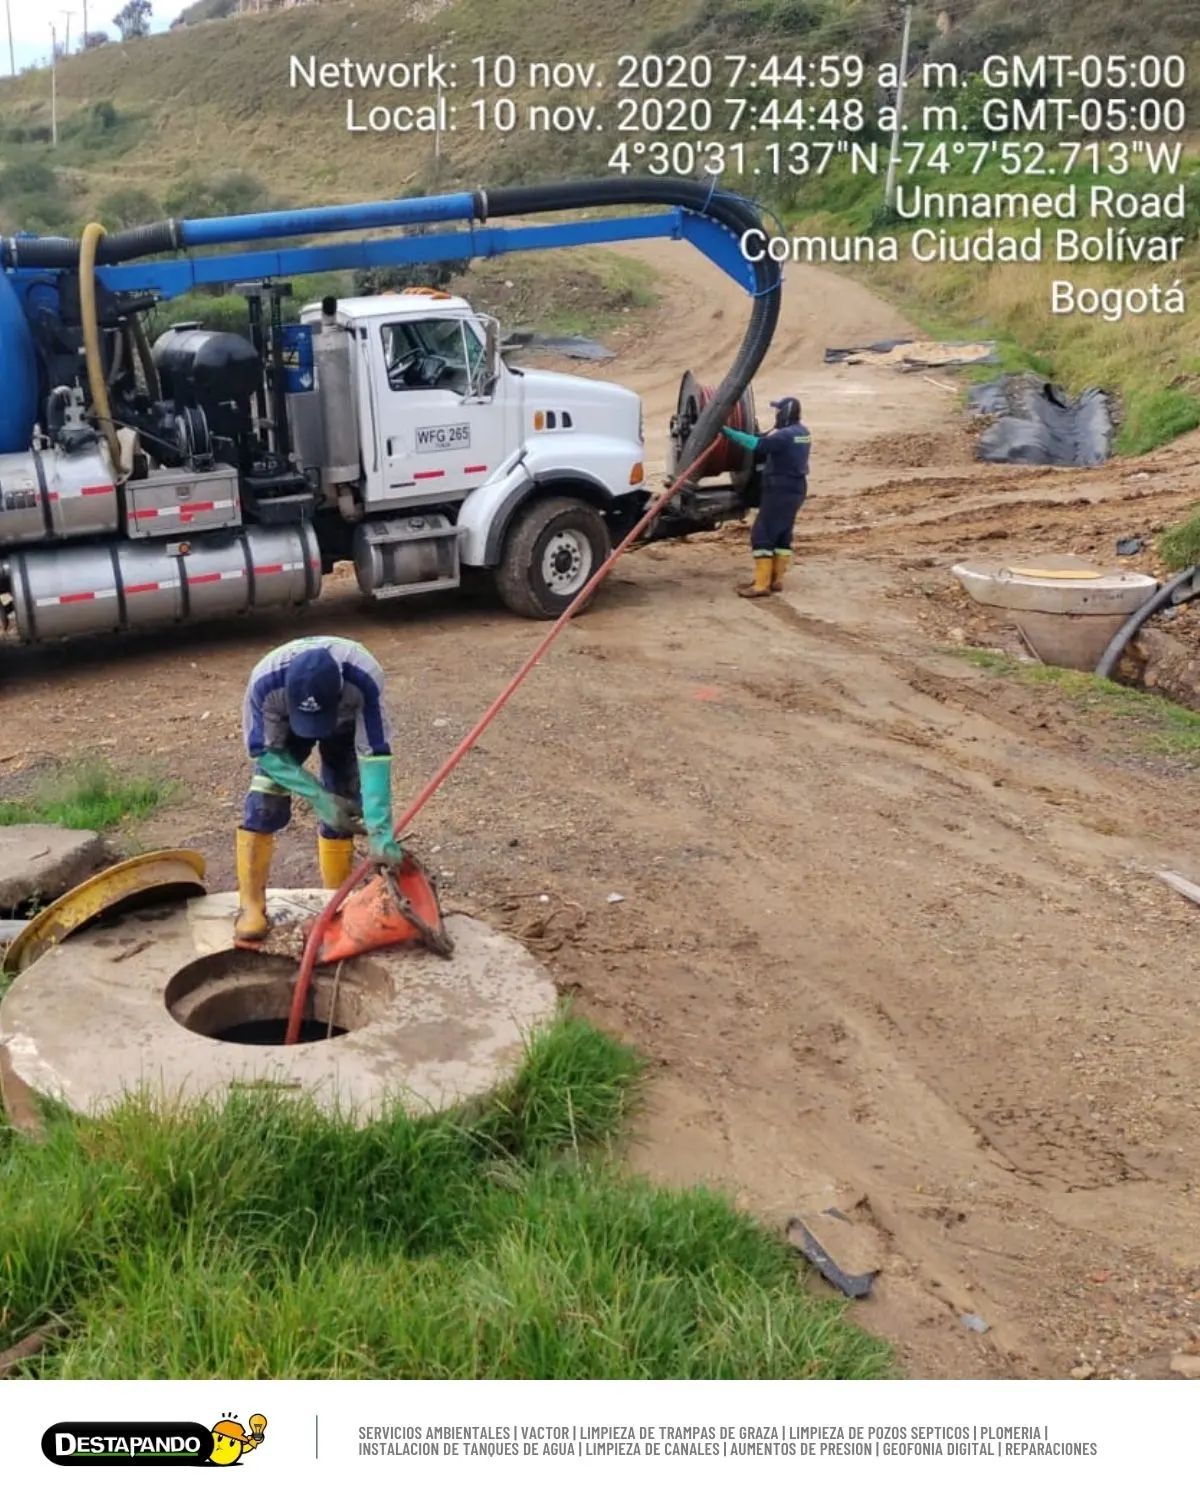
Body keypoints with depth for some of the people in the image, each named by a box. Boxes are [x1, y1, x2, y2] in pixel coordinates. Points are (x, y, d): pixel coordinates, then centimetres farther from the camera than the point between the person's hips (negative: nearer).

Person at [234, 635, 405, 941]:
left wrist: (379, 832, -47)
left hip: (346, 724, 0)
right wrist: (319, 797, -33)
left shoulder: (364, 679, -44)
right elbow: (264, 750, -26)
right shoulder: (266, 682, -41)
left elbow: (375, 755, -42)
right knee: (264, 802, -17)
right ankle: (251, 904, -9)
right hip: (283, 724, 0)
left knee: (343, 804, -8)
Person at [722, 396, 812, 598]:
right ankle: (775, 579, 20)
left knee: (762, 535, -7)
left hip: (781, 490, -10)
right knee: (782, 535, 15)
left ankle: (761, 585, -9)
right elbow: (767, 438, 17)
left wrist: (727, 431, -27)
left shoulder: (785, 436, -21)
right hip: (795, 489, 10)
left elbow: (757, 444, -29)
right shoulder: (802, 432, 10)